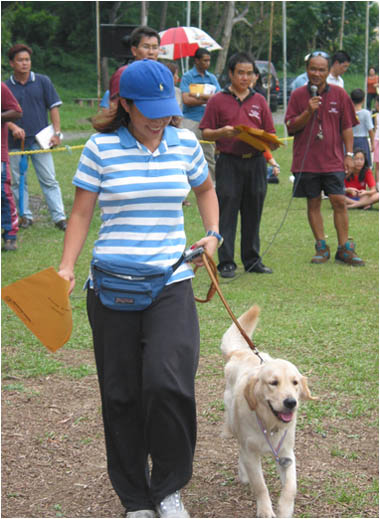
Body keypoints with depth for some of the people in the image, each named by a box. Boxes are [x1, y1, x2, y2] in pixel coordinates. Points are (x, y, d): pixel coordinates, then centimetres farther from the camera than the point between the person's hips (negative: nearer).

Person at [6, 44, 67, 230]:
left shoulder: (42, 81, 3)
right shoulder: (6, 87, 3)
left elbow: (53, 107, 4)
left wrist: (57, 132, -3)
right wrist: (13, 127, -15)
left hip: (39, 140, -1)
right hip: (16, 142, 1)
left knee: (49, 180, -3)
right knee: (18, 181, 6)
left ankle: (59, 216, -3)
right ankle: (25, 215, 16)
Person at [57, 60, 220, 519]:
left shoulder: (185, 143, 6)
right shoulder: (101, 148, -2)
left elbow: (205, 189, 25)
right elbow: (81, 212, 3)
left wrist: (212, 234, 10)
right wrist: (66, 267, -9)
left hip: (171, 283, 1)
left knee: (167, 382, -17)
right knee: (122, 394, 4)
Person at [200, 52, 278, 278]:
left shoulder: (259, 100, 13)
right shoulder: (218, 100, 4)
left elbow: (271, 135, 12)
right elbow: (206, 133, 1)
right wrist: (223, 132, -17)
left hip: (255, 162, 3)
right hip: (229, 163, -3)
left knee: (253, 213, 8)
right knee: (227, 213, -3)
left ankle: (252, 260, 16)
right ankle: (226, 262, 1)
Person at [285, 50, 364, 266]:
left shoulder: (339, 94, 4)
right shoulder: (298, 95, 3)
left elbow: (347, 127, 7)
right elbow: (291, 126, 0)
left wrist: (349, 154, 1)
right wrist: (308, 112, -15)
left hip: (333, 160, 0)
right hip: (307, 160, 0)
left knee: (339, 202, -5)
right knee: (314, 203, 5)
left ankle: (344, 248, 3)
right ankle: (322, 247, 14)